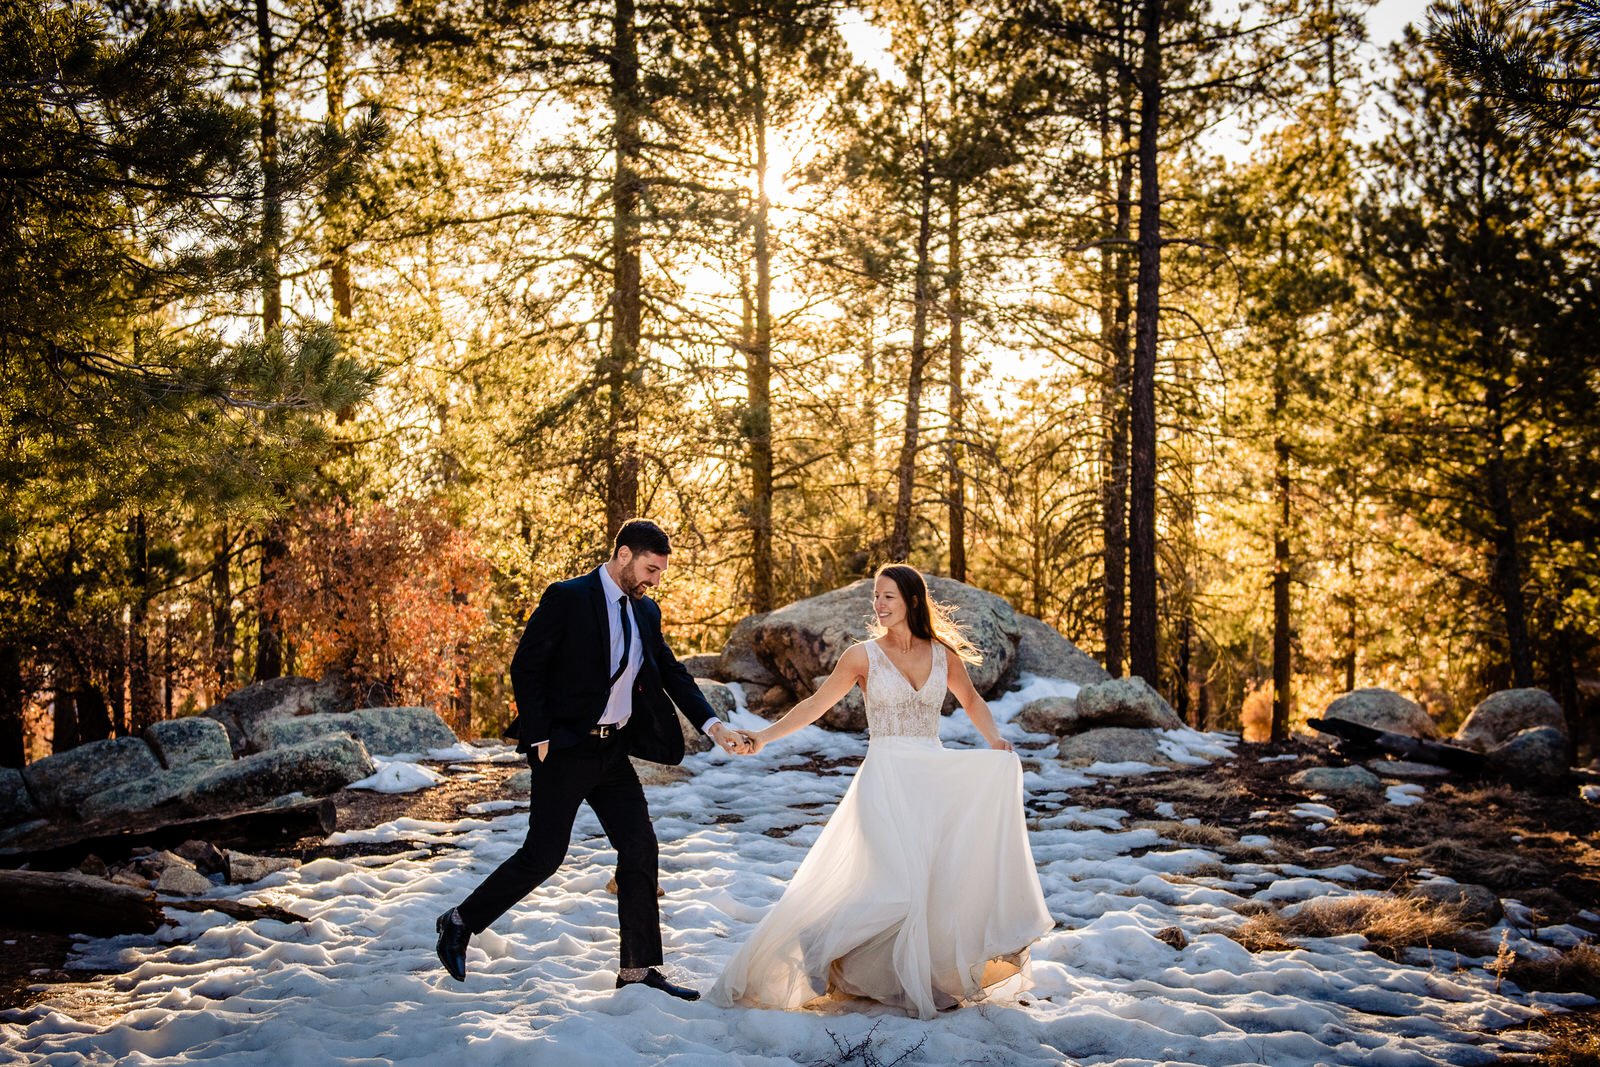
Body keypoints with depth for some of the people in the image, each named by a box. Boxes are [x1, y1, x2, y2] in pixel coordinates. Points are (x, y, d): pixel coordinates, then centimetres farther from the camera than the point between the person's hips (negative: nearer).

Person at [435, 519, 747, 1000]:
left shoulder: (646, 612, 10)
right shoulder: (566, 598, -11)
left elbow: (672, 673, 12)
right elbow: (525, 668, -12)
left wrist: (713, 725, -1)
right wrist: (540, 738, -15)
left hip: (613, 751, 7)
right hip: (565, 749, -7)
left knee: (640, 847, 2)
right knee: (543, 855, -3)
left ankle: (639, 969, 10)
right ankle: (460, 922, 18)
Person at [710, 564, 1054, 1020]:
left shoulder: (944, 654, 6)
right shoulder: (864, 656, -2)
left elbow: (971, 700, 21)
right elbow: (815, 704, -1)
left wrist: (994, 739, 5)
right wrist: (765, 736, -10)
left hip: (936, 781, 4)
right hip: (886, 781, -3)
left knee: (942, 881, -2)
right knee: (901, 882, -14)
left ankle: (935, 977, 12)